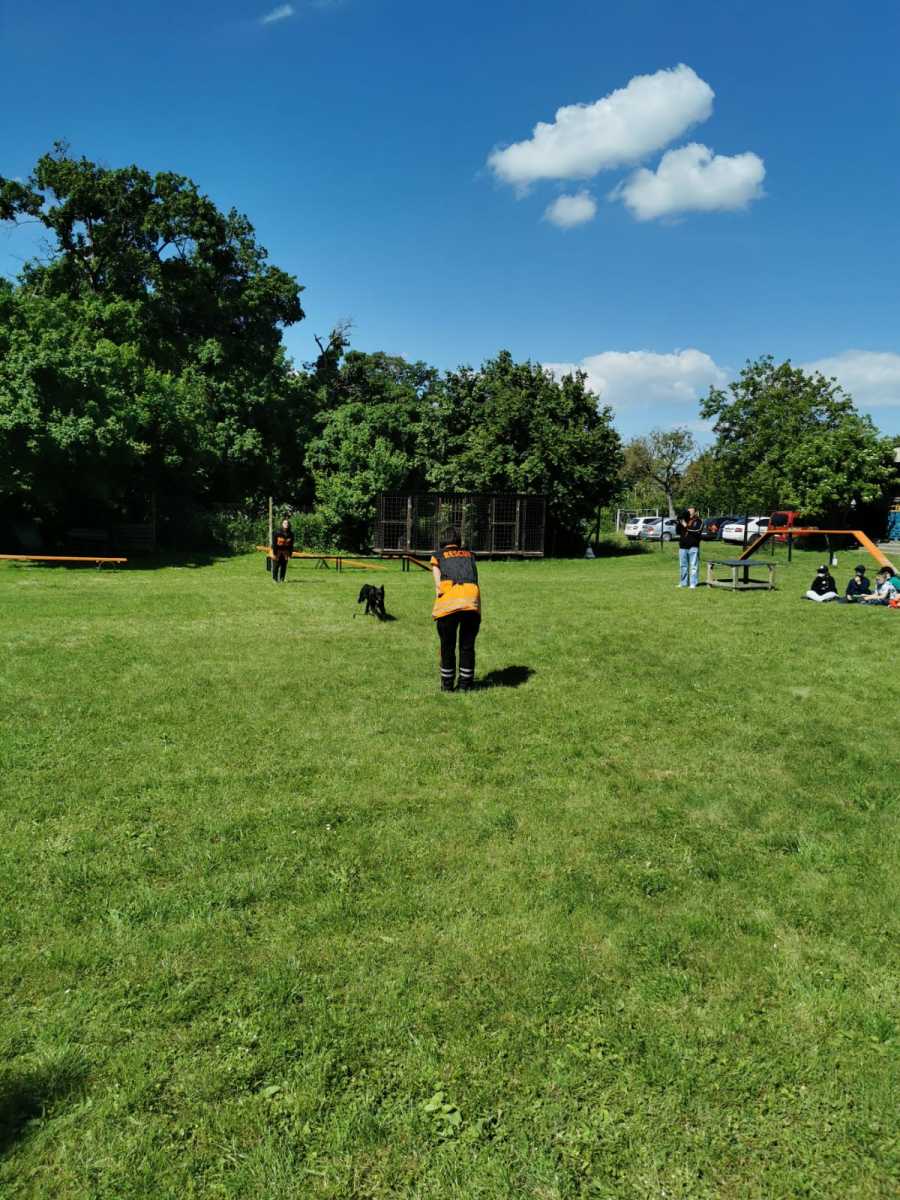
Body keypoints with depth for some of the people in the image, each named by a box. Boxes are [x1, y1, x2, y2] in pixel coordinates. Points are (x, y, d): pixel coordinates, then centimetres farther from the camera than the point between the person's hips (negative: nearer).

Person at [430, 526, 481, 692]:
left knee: (447, 646, 13)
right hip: (472, 600, 2)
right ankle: (466, 684, 22)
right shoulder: (470, 554, 29)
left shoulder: (438, 556, 21)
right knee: (467, 645, 14)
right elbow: (474, 578, 15)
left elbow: (438, 584, 6)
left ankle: (447, 684, 23)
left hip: (449, 600, -2)